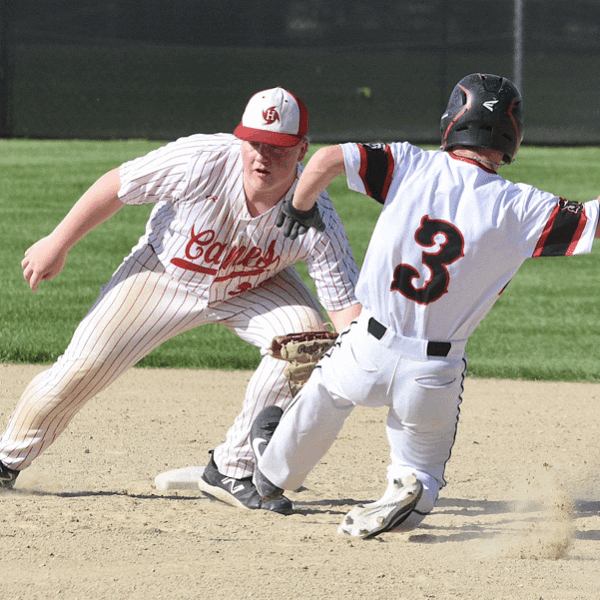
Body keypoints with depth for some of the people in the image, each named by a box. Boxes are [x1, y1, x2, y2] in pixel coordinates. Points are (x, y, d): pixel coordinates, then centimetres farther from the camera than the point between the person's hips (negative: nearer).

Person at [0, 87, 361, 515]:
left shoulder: (317, 219, -32)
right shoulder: (202, 162, -34)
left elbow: (348, 304, -34)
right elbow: (118, 186, -19)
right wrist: (57, 244, -10)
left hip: (256, 286, 1)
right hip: (167, 271, -1)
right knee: (82, 368, -6)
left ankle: (233, 472, -11)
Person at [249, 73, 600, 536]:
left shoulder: (410, 166, -8)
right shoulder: (519, 208, -12)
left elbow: (329, 159, -14)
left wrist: (299, 209, 3)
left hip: (368, 352, 1)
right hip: (435, 375, -1)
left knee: (326, 394, 35)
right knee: (421, 475, 19)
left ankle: (277, 470, 52)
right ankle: (411, 493, -13)